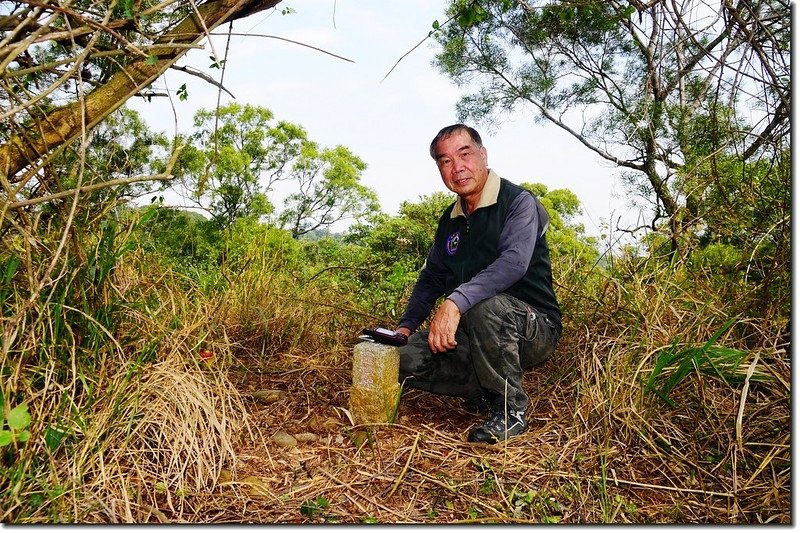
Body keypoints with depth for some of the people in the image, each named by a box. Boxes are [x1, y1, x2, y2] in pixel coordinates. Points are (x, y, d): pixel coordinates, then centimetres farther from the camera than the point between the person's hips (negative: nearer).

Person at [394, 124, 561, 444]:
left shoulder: (519, 202, -11)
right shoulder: (450, 220, 11)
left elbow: (514, 262, -30)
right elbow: (432, 278, 20)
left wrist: (456, 302, -41)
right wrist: (405, 326, 6)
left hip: (534, 328, -6)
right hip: (468, 336, 6)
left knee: (487, 307, -39)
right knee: (405, 356, -15)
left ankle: (511, 409, -16)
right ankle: (486, 392, 3)